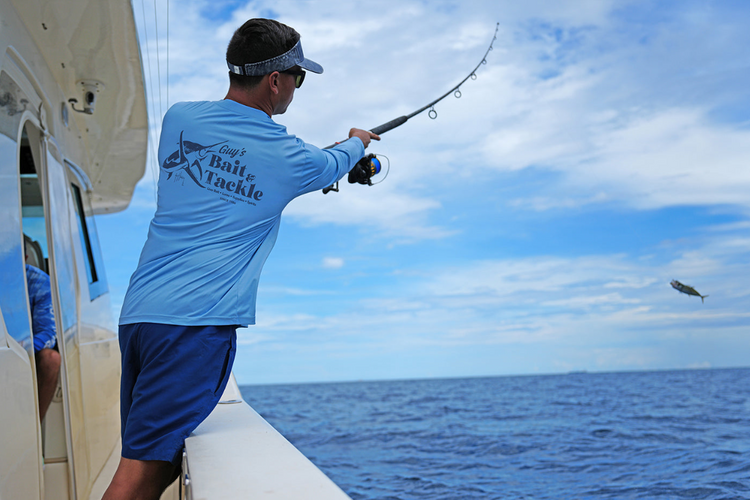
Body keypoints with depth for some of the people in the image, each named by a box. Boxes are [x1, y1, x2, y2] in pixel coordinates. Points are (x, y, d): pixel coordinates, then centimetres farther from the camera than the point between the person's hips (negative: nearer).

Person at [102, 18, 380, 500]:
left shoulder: (180, 118, 11)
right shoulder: (288, 156, -1)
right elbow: (335, 165, 23)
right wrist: (358, 142, 47)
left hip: (138, 311, 7)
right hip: (197, 319, -6)